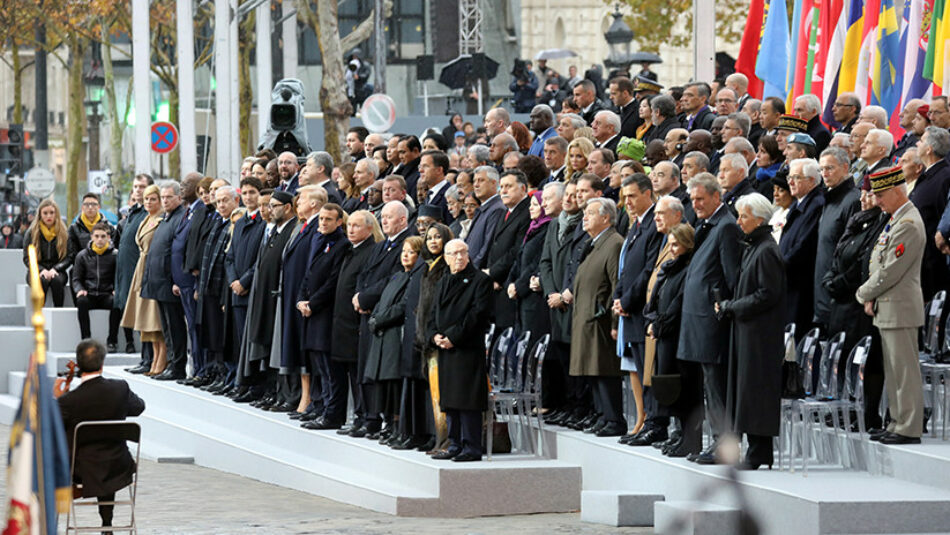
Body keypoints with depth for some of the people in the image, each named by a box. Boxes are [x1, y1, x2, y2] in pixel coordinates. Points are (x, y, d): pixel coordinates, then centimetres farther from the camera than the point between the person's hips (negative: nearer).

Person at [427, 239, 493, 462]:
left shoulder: (480, 280, -3)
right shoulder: (443, 283, 20)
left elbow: (478, 314, -12)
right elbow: (433, 315, 20)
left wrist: (453, 337, -15)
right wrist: (434, 336, -1)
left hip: (468, 349, -7)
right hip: (445, 351, 7)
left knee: (467, 400, -9)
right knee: (449, 400, 9)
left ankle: (471, 447, -7)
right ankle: (455, 445, 15)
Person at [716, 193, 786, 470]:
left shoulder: (767, 252, -15)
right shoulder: (752, 248, 14)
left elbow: (768, 294, -19)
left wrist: (731, 307, -13)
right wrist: (730, 306, 8)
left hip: (761, 332, -10)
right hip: (747, 330, 10)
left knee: (755, 388, -7)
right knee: (747, 387, 9)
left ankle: (759, 454, -4)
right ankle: (756, 451, 12)